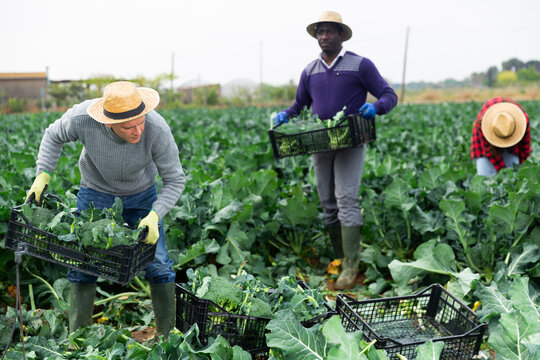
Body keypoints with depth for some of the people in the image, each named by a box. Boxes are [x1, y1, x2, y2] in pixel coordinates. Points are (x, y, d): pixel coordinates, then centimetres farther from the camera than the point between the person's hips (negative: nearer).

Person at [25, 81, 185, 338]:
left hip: (141, 195, 0)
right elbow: (54, 136, -6)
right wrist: (43, 176, -15)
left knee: (158, 265, -3)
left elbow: (175, 180, -21)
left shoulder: (157, 129, -35)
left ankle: (167, 335, 13)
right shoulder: (82, 117, -32)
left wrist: (154, 216, -33)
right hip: (95, 192, 1)